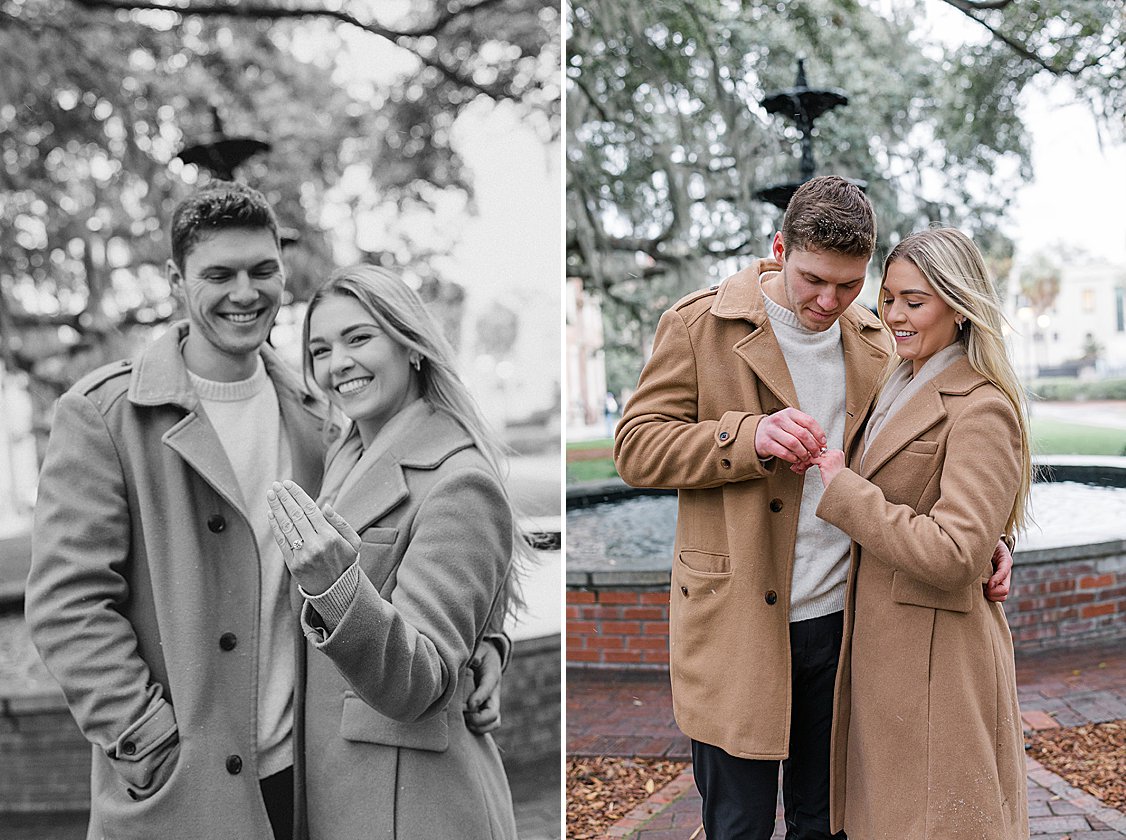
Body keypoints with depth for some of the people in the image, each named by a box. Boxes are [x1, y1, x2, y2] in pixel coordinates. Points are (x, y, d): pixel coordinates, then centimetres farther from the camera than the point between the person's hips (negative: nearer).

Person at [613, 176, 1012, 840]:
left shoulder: (875, 343, 8)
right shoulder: (699, 327, -6)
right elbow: (636, 446, -9)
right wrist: (750, 437, -23)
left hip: (841, 618, 4)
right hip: (736, 624, -4)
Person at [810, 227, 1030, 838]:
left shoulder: (982, 410, -16)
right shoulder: (899, 391, 12)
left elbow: (952, 554, -26)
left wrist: (842, 487, -20)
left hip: (937, 662, -9)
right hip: (878, 648, 9)